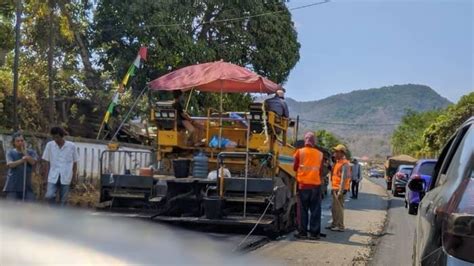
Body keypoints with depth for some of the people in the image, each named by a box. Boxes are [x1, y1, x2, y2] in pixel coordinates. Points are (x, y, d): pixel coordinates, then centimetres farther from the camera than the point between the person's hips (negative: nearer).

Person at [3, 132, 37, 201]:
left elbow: (33, 162, -11)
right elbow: (10, 164, -11)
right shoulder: (10, 152, 6)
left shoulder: (31, 152, 8)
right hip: (13, 186, -1)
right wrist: (22, 160, -20)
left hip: (26, 185, 1)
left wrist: (24, 152, -11)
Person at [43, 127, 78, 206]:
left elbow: (75, 162, 7)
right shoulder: (49, 145, 0)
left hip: (66, 177, 0)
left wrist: (75, 175, 7)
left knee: (63, 199, 4)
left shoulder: (72, 146, -2)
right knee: (49, 196, -16)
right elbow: (47, 162, 6)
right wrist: (47, 175, 4)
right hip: (53, 176, 0)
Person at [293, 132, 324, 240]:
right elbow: (320, 170, 9)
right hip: (316, 184, 1)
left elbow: (295, 168, 5)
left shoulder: (300, 152, -4)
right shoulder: (319, 154, 2)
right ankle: (314, 233, 6)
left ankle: (303, 232, 8)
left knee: (303, 209, 6)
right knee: (315, 210, 6)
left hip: (303, 184, -1)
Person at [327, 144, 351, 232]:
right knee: (334, 208, 16)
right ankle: (334, 224, 26)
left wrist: (340, 191, -23)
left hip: (339, 189, -10)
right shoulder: (337, 162, 17)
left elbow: (344, 178, -20)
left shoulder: (344, 164, -14)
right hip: (335, 188, 10)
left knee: (338, 208, -5)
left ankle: (340, 226, 0)